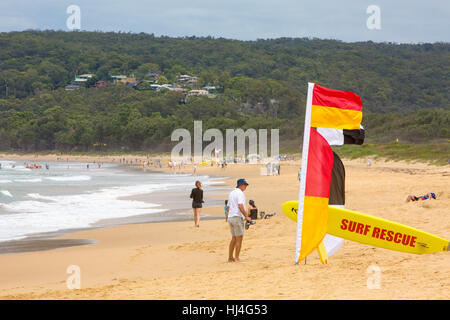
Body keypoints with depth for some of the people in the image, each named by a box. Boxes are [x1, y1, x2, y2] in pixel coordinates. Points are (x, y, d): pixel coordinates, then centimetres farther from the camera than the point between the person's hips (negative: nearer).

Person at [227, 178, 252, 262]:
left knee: (234, 238, 15)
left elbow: (228, 207, 21)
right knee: (239, 238, -4)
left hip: (230, 218, 9)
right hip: (237, 217, -9)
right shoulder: (240, 193, -11)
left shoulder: (231, 193, 17)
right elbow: (240, 206, -22)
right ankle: (237, 258, -5)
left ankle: (230, 258, 16)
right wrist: (246, 217, -17)